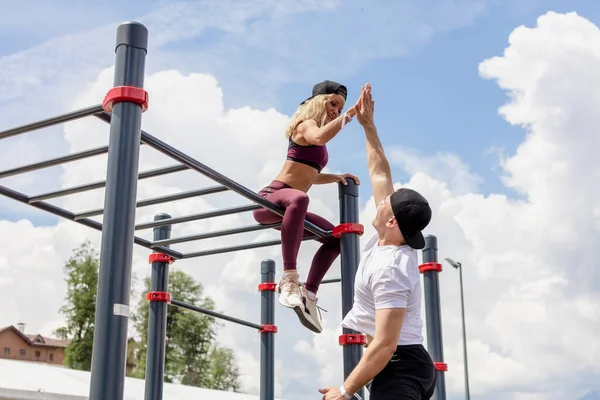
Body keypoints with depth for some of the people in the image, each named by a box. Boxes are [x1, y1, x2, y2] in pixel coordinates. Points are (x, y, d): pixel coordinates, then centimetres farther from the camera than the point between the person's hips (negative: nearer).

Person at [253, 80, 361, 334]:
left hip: (287, 207, 10)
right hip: (270, 200, -10)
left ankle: (309, 293, 7)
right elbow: (318, 137, -31)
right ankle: (290, 278, -46)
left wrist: (337, 177, 19)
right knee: (298, 198, -42)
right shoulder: (306, 124, -3)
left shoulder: (316, 130, 22)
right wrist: (350, 114, -28)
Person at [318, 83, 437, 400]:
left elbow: (385, 345, -27)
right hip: (409, 364, 11)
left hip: (398, 368, -11)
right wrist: (367, 124, 20)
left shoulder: (389, 269, -24)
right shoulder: (394, 237, 3)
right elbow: (379, 173, 15)